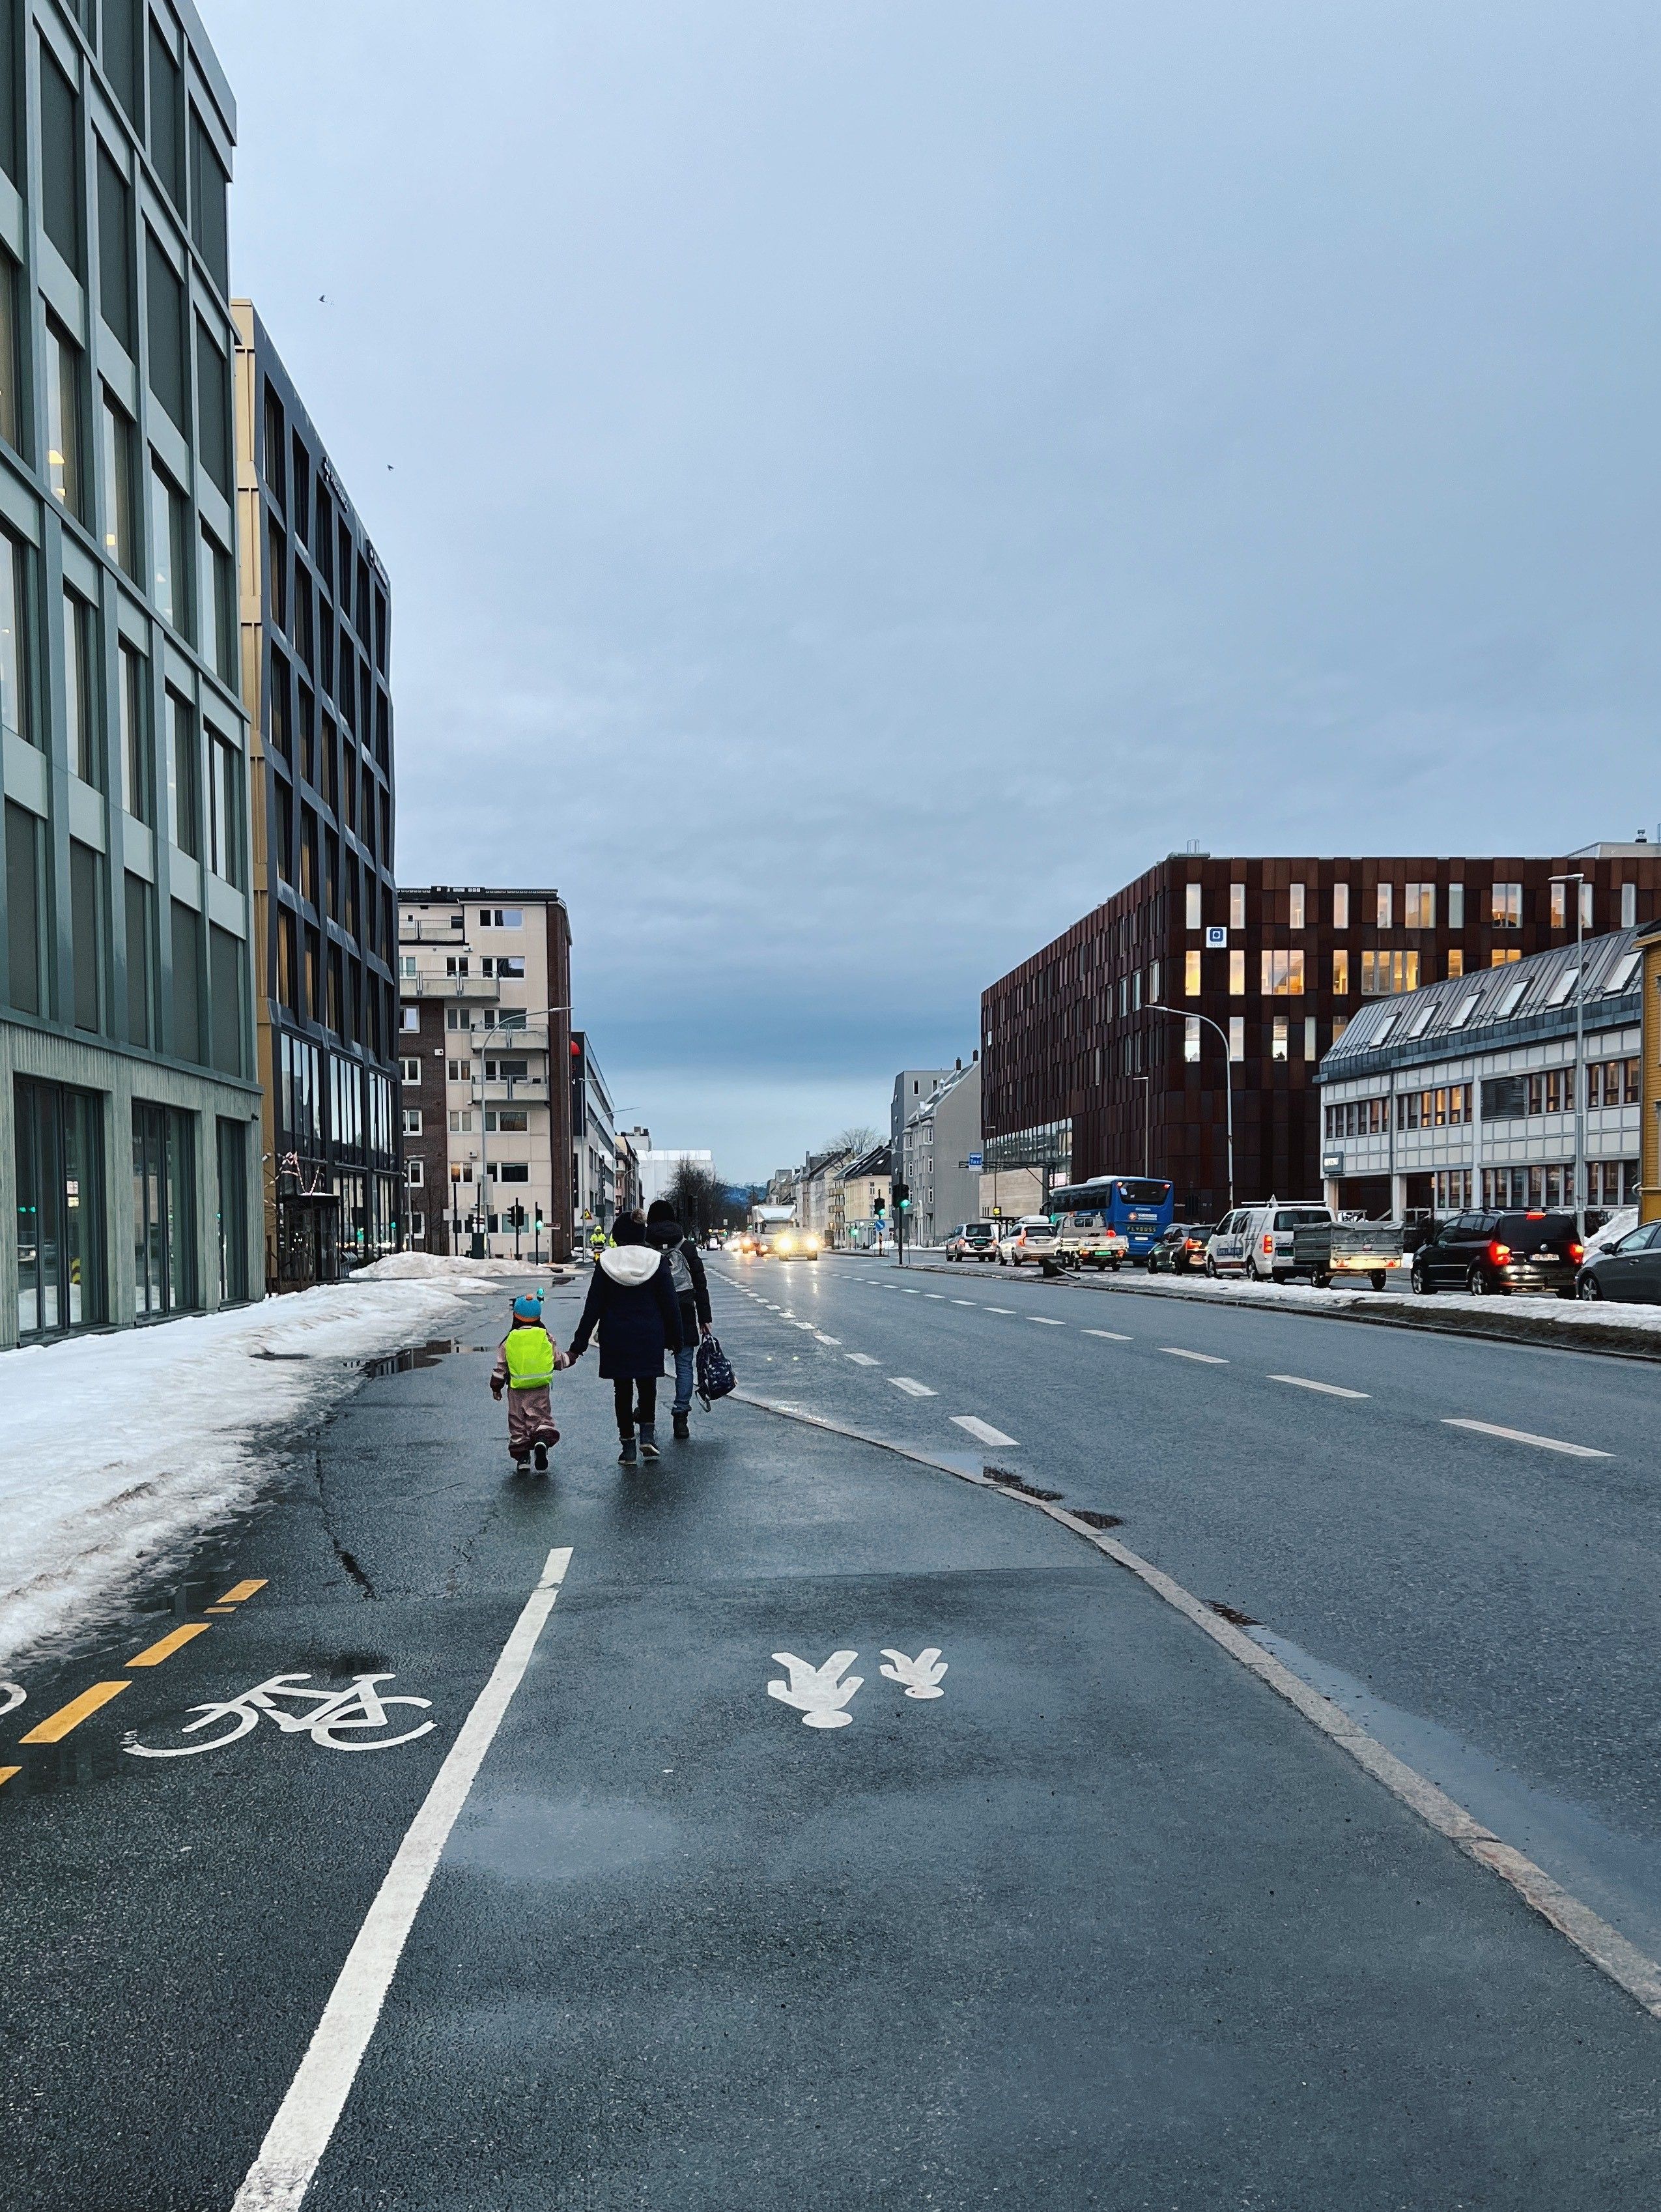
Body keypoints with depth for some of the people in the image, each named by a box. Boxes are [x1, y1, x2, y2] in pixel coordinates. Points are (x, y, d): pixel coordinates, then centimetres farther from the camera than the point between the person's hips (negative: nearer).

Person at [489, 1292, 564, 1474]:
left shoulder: (508, 1341, -2)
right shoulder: (547, 1338, -3)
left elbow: (500, 1367, 3)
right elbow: (558, 1361, 5)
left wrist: (496, 1387, 15)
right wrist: (569, 1359, 26)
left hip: (516, 1390, 1)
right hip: (540, 1389, -1)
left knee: (517, 1420, 11)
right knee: (541, 1416, 3)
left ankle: (521, 1457, 8)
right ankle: (543, 1440, -27)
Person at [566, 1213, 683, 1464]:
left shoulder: (606, 1262, -6)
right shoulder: (656, 1261, -5)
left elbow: (592, 1308, -4)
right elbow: (670, 1304, -3)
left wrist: (578, 1346, 0)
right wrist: (675, 1339, 8)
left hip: (615, 1339, 0)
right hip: (649, 1339, 1)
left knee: (622, 1390, 9)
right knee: (647, 1387, 18)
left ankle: (628, 1446, 11)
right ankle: (648, 1434, 3)